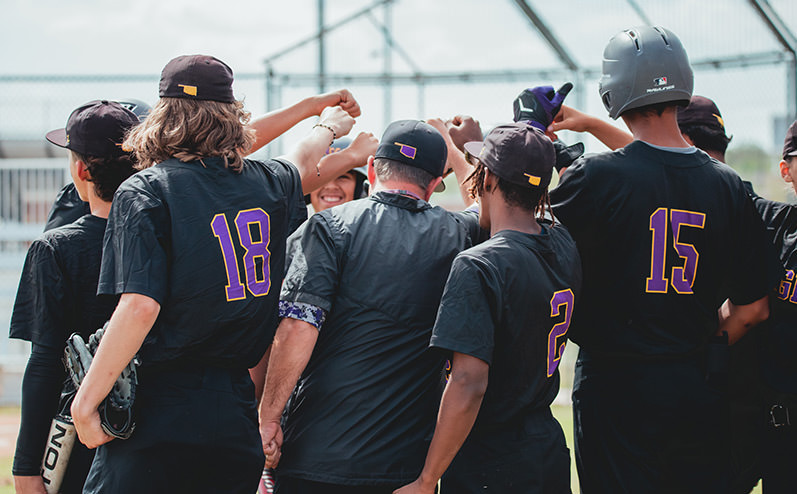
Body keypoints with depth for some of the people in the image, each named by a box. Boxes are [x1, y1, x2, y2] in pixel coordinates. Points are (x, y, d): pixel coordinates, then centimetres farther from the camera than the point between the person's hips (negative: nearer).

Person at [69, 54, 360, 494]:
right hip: (237, 417, 5)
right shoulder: (268, 184, 9)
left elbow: (139, 307, -18)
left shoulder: (143, 193, -7)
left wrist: (85, 401, -13)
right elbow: (303, 165, 35)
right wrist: (328, 126, 58)